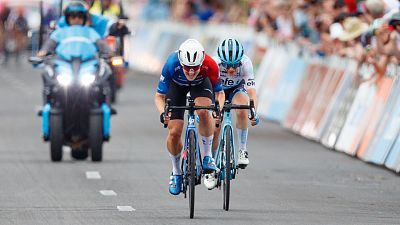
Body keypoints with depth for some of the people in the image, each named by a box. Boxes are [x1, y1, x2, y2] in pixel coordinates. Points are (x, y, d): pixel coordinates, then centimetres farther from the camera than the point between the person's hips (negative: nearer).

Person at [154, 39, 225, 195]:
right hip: (177, 85, 0)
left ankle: (208, 155, -13)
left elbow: (219, 92, -19)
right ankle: (176, 173, 15)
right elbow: (159, 96, -26)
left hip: (201, 83, 0)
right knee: (174, 133, -9)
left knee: (203, 112, -32)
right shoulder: (172, 64, -39)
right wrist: (162, 113, -46)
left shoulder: (210, 66, -37)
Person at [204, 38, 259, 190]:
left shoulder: (245, 63, -32)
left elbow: (251, 90, -36)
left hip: (237, 89, 0)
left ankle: (242, 150, -19)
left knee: (242, 111, -33)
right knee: (215, 129, -11)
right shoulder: (214, 63, -33)